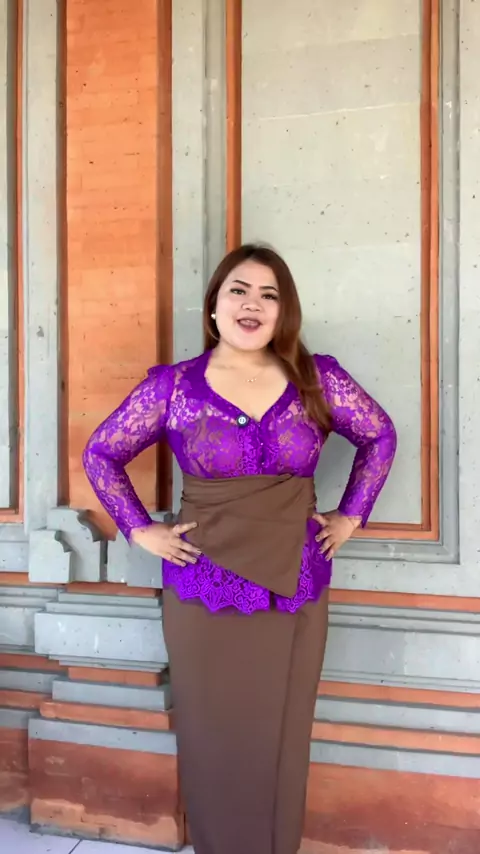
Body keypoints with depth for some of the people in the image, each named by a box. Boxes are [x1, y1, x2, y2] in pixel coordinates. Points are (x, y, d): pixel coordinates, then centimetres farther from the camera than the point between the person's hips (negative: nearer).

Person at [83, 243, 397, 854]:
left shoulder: (317, 378, -1)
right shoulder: (171, 386, -4)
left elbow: (380, 436, 12)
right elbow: (100, 455, 5)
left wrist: (351, 516, 7)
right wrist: (140, 530, -1)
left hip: (295, 588, 1)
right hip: (202, 591, -1)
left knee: (280, 738, 14)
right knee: (213, 737, 13)